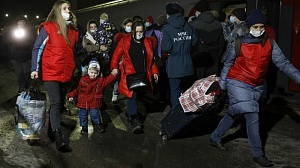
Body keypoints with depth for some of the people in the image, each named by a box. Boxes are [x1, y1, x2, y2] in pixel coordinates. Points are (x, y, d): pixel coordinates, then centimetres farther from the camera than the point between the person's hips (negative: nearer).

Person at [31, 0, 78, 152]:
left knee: (60, 103, 12)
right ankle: (58, 139, -14)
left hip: (66, 73, 6)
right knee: (56, 103, -12)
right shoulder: (48, 27, -6)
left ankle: (52, 128, 27)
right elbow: (37, 48, -6)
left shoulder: (72, 31, 12)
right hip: (51, 73, -6)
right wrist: (34, 69, -13)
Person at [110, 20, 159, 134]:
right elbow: (116, 55, 1)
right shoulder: (125, 41, 2)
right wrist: (114, 67, -12)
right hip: (129, 74, -3)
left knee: (137, 94, 7)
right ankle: (134, 120, -14)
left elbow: (151, 59, 15)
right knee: (132, 95, -14)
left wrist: (154, 72, 9)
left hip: (143, 75, 4)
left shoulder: (148, 42, 11)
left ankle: (129, 113, 29)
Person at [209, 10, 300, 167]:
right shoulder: (239, 43, -11)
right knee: (252, 117, -8)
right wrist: (222, 84, 3)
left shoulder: (270, 43, -3)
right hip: (238, 83, -4)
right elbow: (228, 64, 0)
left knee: (234, 113, 15)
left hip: (256, 86, 4)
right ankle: (258, 154, 5)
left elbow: (283, 63, -6)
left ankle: (215, 137, 34)